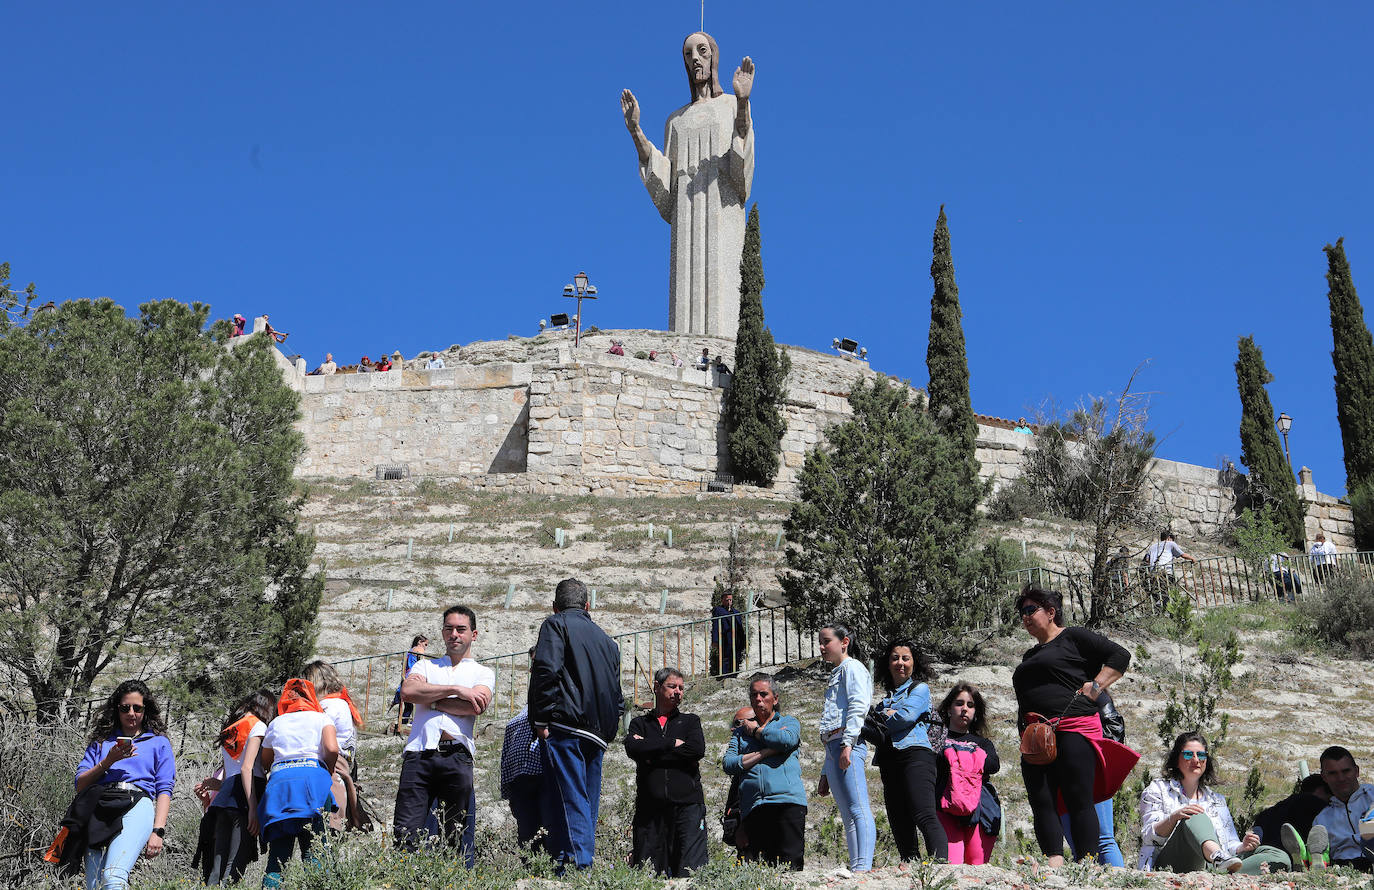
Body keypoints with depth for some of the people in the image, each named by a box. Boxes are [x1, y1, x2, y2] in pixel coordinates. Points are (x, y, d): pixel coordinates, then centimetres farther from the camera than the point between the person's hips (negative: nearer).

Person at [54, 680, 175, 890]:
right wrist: (109, 761, 2)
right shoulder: (101, 741, 28)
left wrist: (158, 831, -1)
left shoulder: (159, 742, 22)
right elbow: (80, 784, 18)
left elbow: (164, 790, 12)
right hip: (99, 805, 3)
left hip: (136, 804, -3)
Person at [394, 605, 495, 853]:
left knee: (455, 837, -2)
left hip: (457, 756, -1)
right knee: (405, 833, -10)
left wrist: (428, 698, 4)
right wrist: (456, 690, -2)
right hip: (419, 753, 1)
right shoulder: (425, 666, 25)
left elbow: (476, 706, -2)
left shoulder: (483, 673, 19)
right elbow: (407, 691, 2)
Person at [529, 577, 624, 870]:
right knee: (587, 804, 9)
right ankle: (588, 862, 6)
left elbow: (546, 670, -12)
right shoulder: (606, 640, 25)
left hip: (564, 727, -6)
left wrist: (540, 719, -12)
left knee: (570, 801, -12)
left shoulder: (555, 625, 4)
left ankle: (577, 864, -21)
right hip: (597, 735, 6)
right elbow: (617, 695, 24)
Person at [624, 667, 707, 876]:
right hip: (650, 805, 1)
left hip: (687, 803, -1)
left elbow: (697, 750, -2)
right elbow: (632, 748, -4)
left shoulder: (690, 721, 19)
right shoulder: (640, 723, 19)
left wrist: (652, 753, -2)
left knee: (691, 870, -12)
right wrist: (673, 743, -4)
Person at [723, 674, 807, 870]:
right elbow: (728, 764, 7)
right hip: (752, 806, 3)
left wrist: (756, 730, 7)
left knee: (790, 868, -12)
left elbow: (787, 740, -8)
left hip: (787, 801, -2)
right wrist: (766, 752, -2)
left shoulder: (789, 722, 18)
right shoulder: (741, 730, 24)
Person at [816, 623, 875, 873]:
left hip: (847, 744, -10)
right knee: (848, 816, 2)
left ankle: (863, 868, -30)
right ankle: (855, 869, -2)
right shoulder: (835, 676, 31)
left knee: (859, 810, -19)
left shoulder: (852, 667, 4)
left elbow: (858, 706, -13)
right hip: (832, 748, 10)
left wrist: (847, 743, -25)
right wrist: (825, 774, 27)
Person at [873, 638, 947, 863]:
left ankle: (941, 864, -38)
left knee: (925, 816, -25)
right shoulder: (888, 697, 29)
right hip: (889, 764, 7)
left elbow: (907, 717, -7)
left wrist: (882, 720, 8)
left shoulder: (920, 688, 11)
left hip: (915, 755, -7)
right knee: (900, 826, -1)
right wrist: (888, 715, 0)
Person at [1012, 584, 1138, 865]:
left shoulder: (1073, 637, 6)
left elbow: (1120, 656, -1)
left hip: (1072, 729, -8)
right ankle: (1055, 862, -14)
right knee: (1041, 802, -7)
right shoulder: (1030, 656, 29)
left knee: (1079, 801, -12)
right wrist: (1025, 728, 15)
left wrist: (1095, 687, -9)